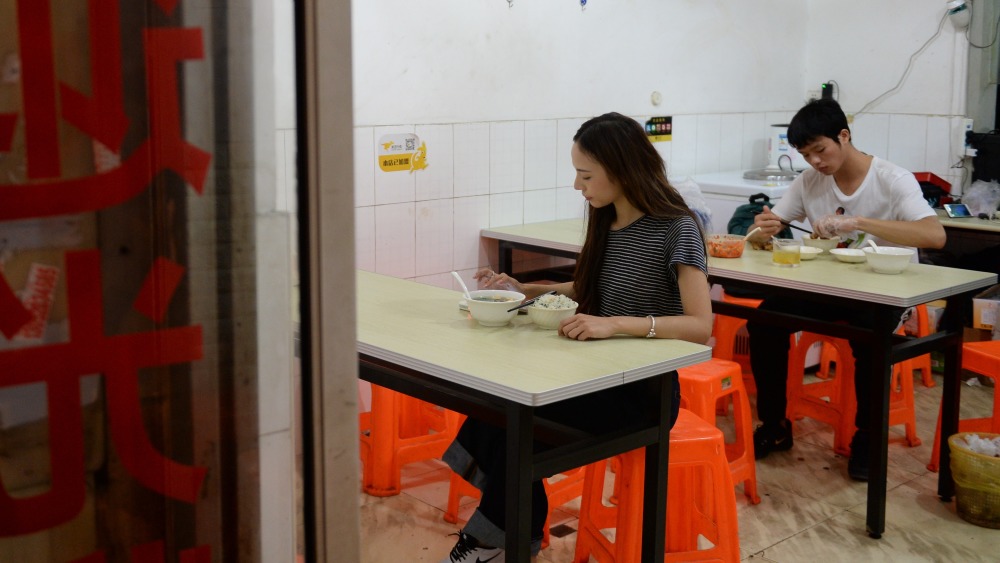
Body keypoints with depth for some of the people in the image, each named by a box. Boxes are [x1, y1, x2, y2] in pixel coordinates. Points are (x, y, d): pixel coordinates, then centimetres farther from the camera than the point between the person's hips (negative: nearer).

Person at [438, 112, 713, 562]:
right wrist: (524, 290, 7)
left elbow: (701, 326, -23)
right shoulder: (607, 223, 7)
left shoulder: (676, 229, -15)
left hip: (646, 387, -6)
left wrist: (616, 324, -34)